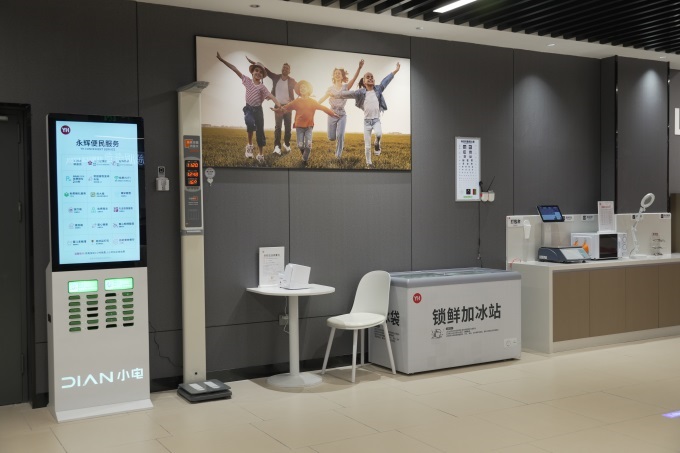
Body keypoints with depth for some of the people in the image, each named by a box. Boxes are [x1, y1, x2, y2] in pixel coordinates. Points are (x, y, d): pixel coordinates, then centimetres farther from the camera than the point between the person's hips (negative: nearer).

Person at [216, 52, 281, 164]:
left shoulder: (262, 87, -10)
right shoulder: (247, 81, -4)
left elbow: (271, 97, -22)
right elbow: (235, 69, -6)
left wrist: (278, 105, -42)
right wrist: (222, 59, -8)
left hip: (258, 109, 0)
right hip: (248, 108, 0)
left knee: (260, 131, 4)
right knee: (250, 123, -32)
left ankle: (260, 154, 19)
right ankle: (249, 145, -12)